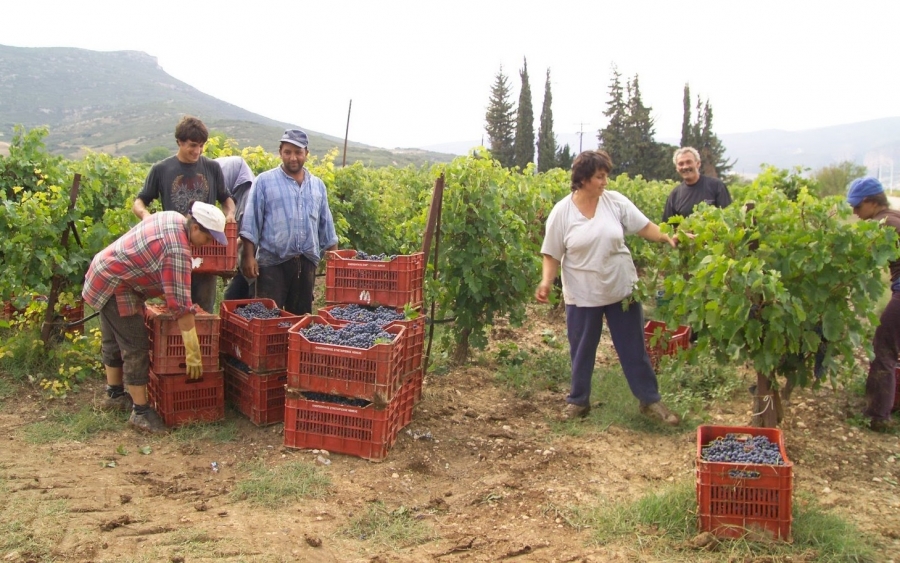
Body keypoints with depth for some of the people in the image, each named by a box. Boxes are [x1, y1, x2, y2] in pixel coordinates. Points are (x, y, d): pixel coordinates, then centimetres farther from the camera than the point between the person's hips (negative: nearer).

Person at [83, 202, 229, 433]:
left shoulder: (173, 218, -1)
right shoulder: (177, 251, -28)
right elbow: (181, 304, -29)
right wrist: (193, 353, -26)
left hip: (103, 272, 11)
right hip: (115, 287, -11)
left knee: (113, 342, 23)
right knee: (136, 349, -6)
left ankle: (115, 394, 38)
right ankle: (141, 412, 1)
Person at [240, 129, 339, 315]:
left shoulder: (318, 185, 12)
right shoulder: (264, 181, 0)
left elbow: (326, 225, 16)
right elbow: (250, 223, -2)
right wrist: (249, 257, -9)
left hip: (307, 263, 4)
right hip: (273, 262, -4)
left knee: (301, 316, 11)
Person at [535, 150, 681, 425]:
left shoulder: (616, 201, -4)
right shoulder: (562, 212, -7)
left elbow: (644, 226, -3)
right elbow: (552, 254, -5)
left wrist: (667, 237, -20)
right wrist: (546, 281, -18)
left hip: (621, 290, 1)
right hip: (582, 295, -1)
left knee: (634, 349, 10)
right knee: (581, 351, 13)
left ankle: (650, 401, 23)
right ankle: (578, 401, 30)